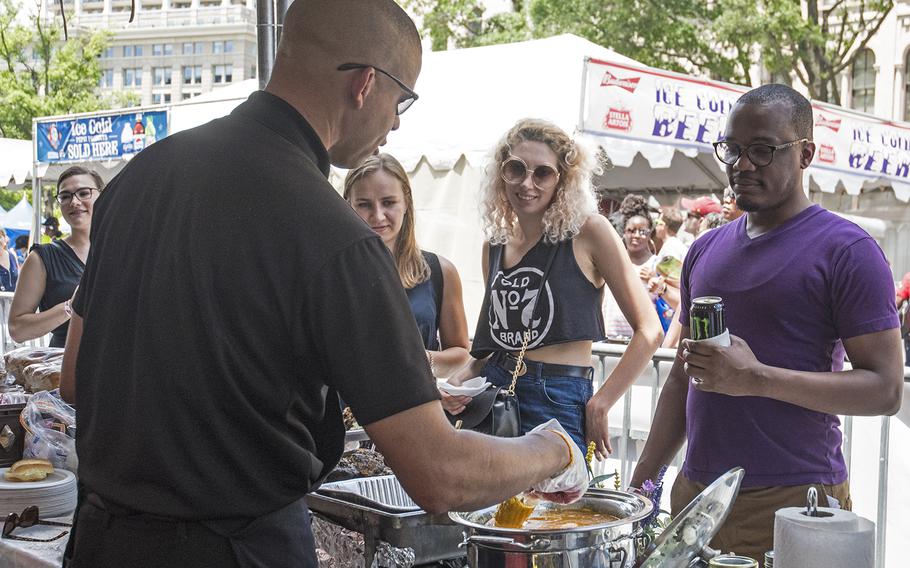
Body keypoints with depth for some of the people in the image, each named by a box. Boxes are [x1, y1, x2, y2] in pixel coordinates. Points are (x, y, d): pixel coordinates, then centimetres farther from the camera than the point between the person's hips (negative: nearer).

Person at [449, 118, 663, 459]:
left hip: (558, 404, -5)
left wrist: (600, 404, -12)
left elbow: (648, 331, -8)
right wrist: (459, 380, 3)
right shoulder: (494, 246, 10)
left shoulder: (588, 232, -7)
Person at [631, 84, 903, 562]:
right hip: (695, 494, 6)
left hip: (793, 502, -5)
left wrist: (757, 378, -22)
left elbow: (885, 389, -13)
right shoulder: (705, 250, 12)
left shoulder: (845, 249, -7)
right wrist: (641, 484, 11)